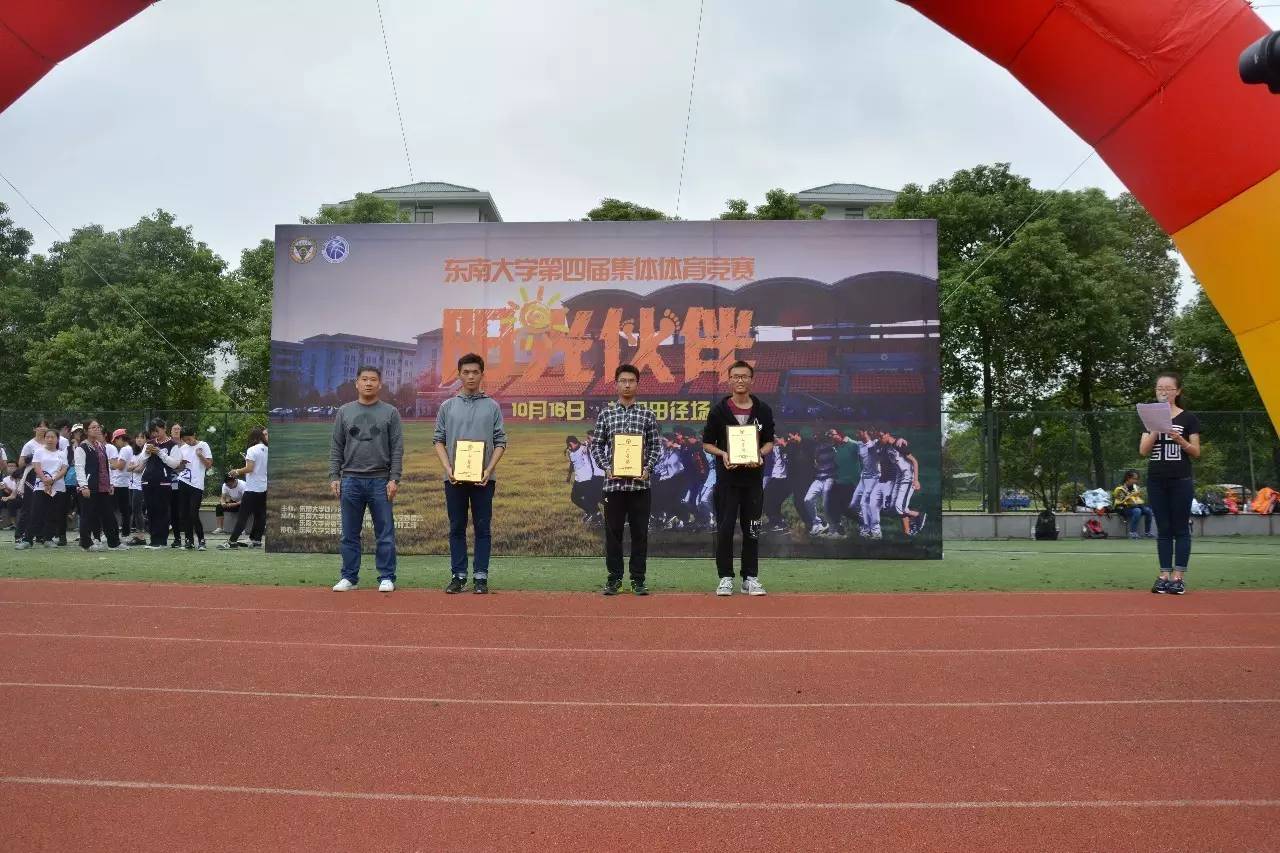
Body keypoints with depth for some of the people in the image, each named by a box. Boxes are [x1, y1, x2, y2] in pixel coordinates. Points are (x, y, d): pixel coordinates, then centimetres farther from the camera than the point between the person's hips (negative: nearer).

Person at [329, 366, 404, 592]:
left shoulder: (390, 412, 2)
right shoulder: (344, 411, 8)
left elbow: (397, 449, -1)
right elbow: (336, 447, 8)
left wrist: (394, 479, -9)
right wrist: (334, 477, 0)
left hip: (380, 481, -2)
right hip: (350, 480, 2)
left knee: (385, 534, 1)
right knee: (350, 534, 8)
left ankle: (386, 578, 8)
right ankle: (349, 577, 17)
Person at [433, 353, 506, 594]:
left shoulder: (492, 406, 5)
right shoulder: (447, 406, 8)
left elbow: (500, 442, 2)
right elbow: (439, 441, 6)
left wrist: (489, 470, -11)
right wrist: (448, 469, -9)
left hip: (483, 478, -1)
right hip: (454, 478, 1)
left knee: (482, 528, 2)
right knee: (457, 528, 6)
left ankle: (480, 576, 7)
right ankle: (458, 575, 12)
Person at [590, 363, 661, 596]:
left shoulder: (647, 414, 5)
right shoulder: (605, 414, 6)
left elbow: (656, 446, 6)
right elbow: (597, 446, 7)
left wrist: (648, 468, -9)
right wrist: (607, 468, -7)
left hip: (640, 483, 0)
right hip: (613, 482, 0)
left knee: (640, 532, 4)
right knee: (613, 532, 5)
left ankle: (638, 579, 12)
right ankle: (614, 578, 14)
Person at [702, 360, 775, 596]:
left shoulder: (763, 410, 6)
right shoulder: (719, 410, 0)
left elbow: (769, 442, 11)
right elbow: (707, 443, 5)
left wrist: (760, 454, -10)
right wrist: (722, 454, -15)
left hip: (754, 477, 2)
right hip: (727, 477, -2)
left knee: (752, 530, 6)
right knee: (724, 528, 0)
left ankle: (750, 578, 15)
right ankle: (725, 578, 10)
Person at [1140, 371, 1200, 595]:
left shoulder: (1189, 418, 1)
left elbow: (1196, 453, -1)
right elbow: (1143, 450, 0)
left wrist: (1180, 440, -19)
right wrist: (1156, 430, -14)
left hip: (1181, 480, -3)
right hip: (1156, 480, 3)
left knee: (1180, 529, -1)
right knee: (1163, 529, 5)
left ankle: (1178, 577, 2)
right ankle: (1164, 576, 7)